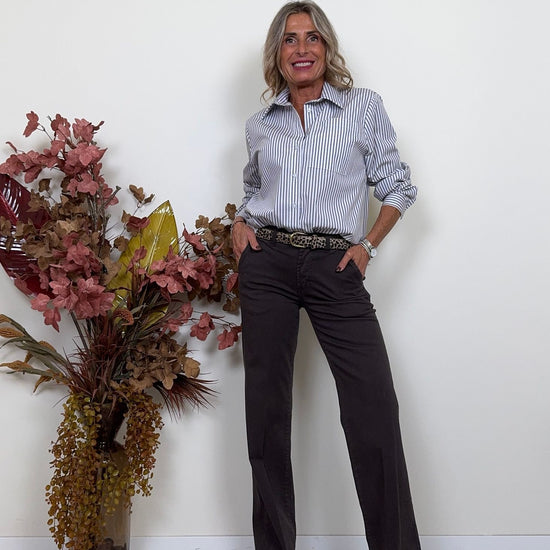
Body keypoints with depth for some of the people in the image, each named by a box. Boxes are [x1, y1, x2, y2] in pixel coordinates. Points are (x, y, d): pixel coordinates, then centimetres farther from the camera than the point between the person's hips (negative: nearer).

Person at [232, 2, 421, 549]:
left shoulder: (364, 107, 7)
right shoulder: (260, 125, 13)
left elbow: (397, 185, 10)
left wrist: (367, 245, -1)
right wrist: (241, 223, 8)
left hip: (334, 266, -2)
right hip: (267, 262, 3)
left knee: (373, 404, -9)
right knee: (266, 402, 4)